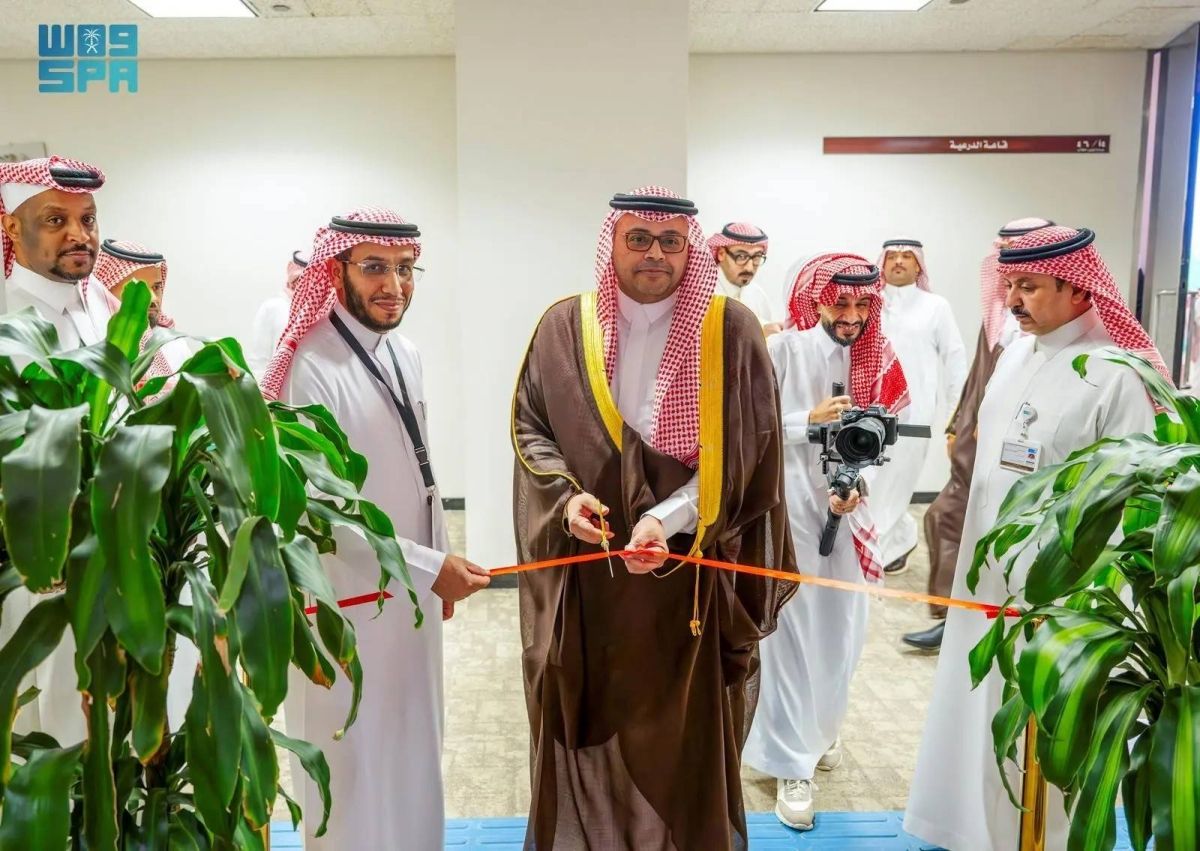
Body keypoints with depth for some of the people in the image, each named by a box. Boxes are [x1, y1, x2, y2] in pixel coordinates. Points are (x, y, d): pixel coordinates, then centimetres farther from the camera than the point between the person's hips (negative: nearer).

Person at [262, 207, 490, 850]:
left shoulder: (404, 353, 4)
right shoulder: (313, 368, -21)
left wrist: (440, 565, 14)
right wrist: (427, 568, -20)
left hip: (412, 592, 8)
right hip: (347, 598, -7)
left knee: (410, 750, 21)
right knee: (355, 761, 9)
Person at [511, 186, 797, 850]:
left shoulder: (732, 331, -4)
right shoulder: (565, 327, 2)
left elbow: (742, 454, -7)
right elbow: (529, 428, 6)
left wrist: (669, 519, -20)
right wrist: (564, 495, -12)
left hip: (690, 573, -1)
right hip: (585, 574, 2)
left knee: (684, 734, 11)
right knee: (587, 727, 14)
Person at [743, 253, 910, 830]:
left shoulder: (873, 361, 4)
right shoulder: (782, 350, -9)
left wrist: (857, 487, -13)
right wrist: (810, 419, -20)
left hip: (845, 509, 5)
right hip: (786, 506, -5)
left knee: (840, 630, 15)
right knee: (791, 631, -1)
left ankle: (817, 731, 38)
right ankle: (792, 763, 11)